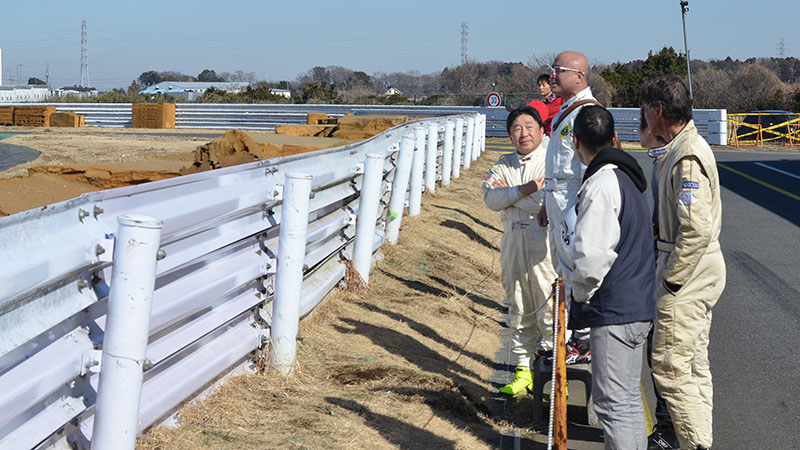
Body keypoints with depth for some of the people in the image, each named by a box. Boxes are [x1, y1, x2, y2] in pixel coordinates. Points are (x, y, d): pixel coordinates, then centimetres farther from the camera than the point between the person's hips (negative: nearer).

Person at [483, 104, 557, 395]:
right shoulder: (504, 165, 13)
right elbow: (490, 198, -2)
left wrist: (510, 193, -8)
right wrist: (525, 190, -16)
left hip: (545, 244, -5)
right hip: (513, 243, 6)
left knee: (548, 310, -5)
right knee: (519, 310, 12)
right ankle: (522, 369, 22)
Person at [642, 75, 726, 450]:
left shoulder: (687, 158, -21)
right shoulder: (685, 148, 12)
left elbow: (697, 229, -29)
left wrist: (671, 279, -20)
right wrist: (669, 272, 17)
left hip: (687, 278, -11)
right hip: (698, 272, 11)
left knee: (670, 368, -6)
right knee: (694, 365, 18)